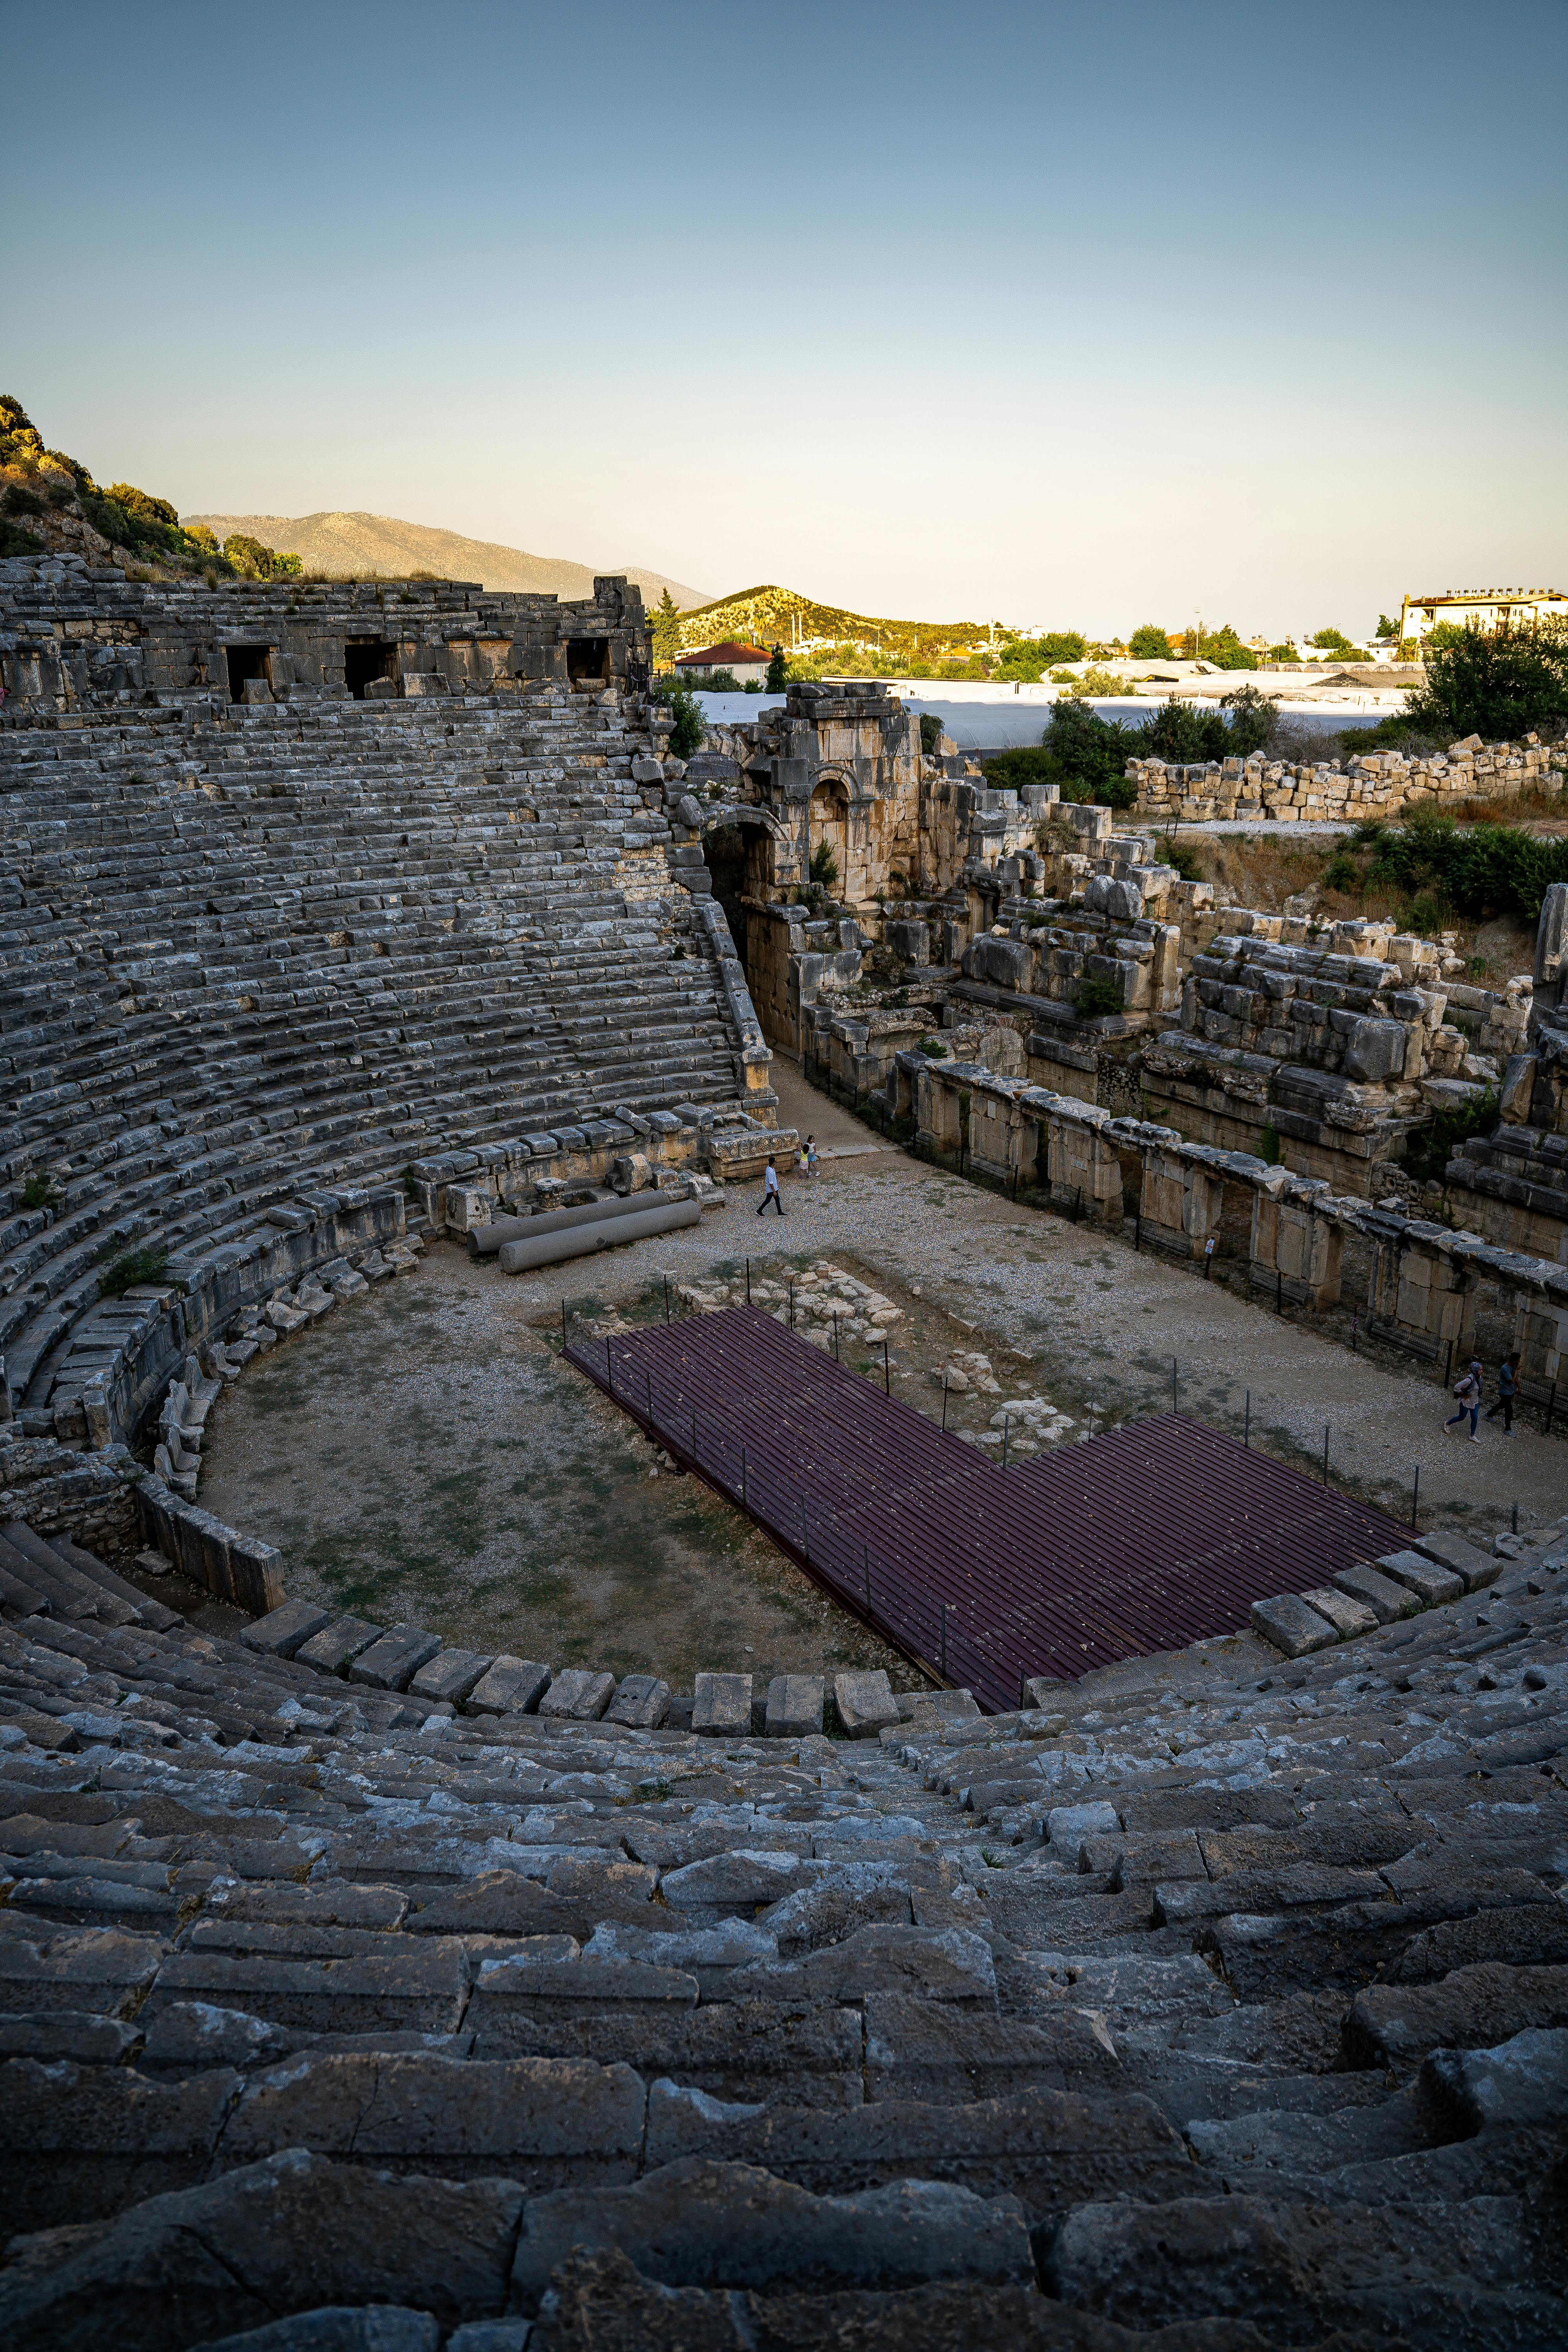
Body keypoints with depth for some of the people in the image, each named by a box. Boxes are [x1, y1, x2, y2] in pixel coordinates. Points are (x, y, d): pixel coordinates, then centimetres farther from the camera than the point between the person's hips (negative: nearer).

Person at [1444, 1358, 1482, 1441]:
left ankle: (1472, 1436, 22)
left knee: (1475, 1419, 9)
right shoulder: (1469, 1379, -32)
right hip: (1466, 1402, -7)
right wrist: (1462, 1395, -19)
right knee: (1461, 1418, 11)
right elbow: (1457, 1387, -32)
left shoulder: (1478, 1377, -5)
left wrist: (1477, 1395, 14)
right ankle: (1447, 1424, 36)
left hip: (1475, 1402, 7)